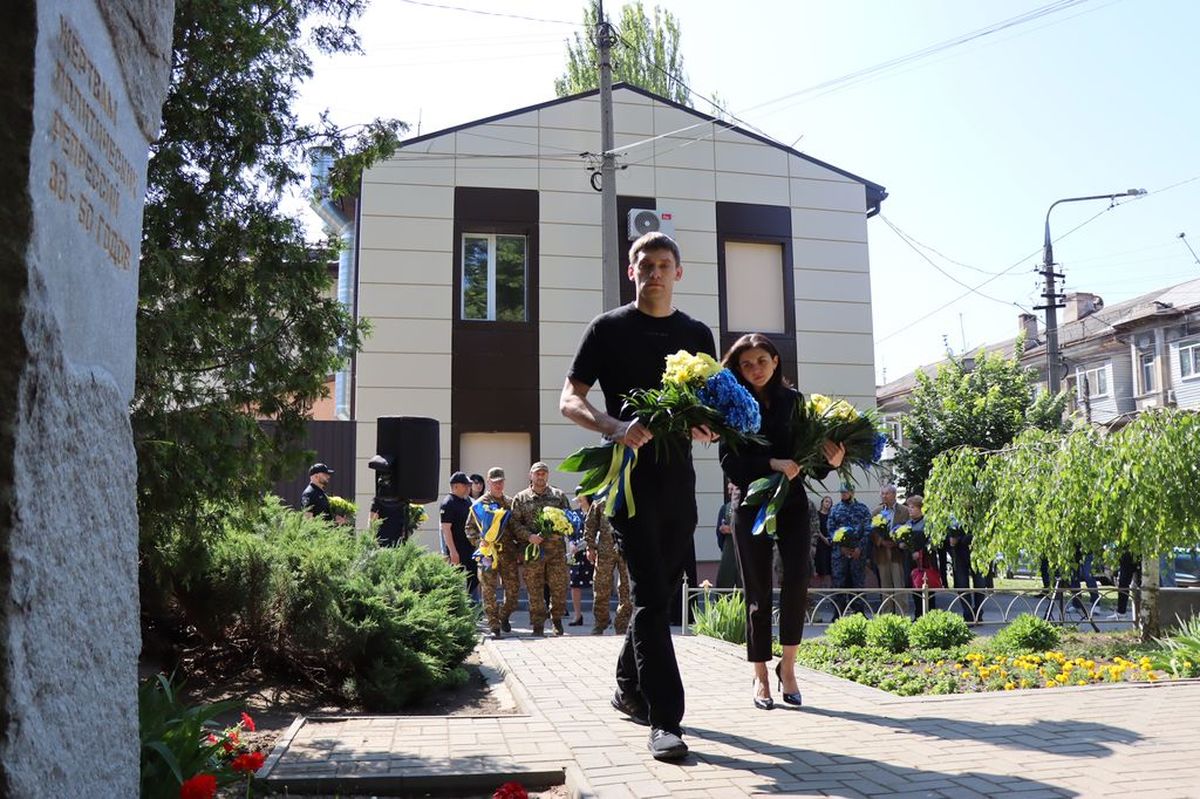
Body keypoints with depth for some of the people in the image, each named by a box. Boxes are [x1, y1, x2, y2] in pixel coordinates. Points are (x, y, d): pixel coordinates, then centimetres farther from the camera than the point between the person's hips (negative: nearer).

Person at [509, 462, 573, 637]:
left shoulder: (559, 496, 12)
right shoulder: (520, 498, 8)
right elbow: (515, 523, 3)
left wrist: (560, 532, -7)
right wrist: (529, 536, -12)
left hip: (556, 549, 1)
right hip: (533, 550, -1)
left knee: (559, 587, 1)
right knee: (534, 590, 2)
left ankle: (557, 619, 21)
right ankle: (538, 624, 11)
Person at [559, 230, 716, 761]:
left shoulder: (698, 334, 14)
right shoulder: (609, 329, 2)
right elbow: (570, 401, -2)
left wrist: (708, 427, -6)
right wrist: (615, 427, -21)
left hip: (678, 474, 5)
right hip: (629, 472, -4)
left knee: (663, 590, 13)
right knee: (651, 594, -11)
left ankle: (629, 688, 32)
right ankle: (664, 720, -8)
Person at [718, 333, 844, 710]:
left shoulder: (794, 400, 5)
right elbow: (730, 462, -9)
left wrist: (831, 461, -14)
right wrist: (773, 464, -21)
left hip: (793, 503, 1)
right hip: (752, 506, -1)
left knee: (796, 581, -13)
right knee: (758, 592, 3)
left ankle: (788, 665, 5)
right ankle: (761, 675, 15)